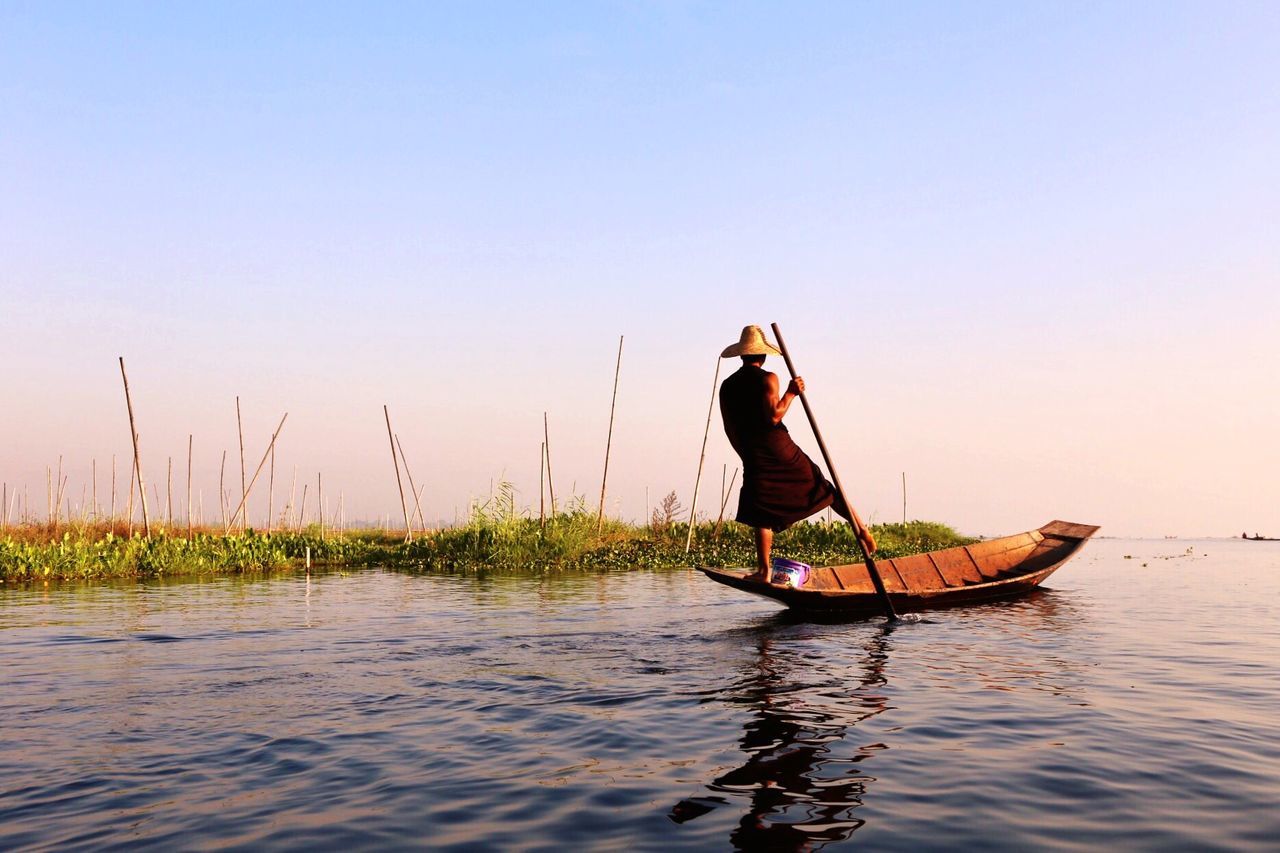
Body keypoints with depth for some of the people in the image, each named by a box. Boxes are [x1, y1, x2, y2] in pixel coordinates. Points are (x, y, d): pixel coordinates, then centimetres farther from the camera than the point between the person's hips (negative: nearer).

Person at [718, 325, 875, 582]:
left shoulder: (726, 387, 9)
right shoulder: (767, 378, -4)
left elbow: (730, 430, 12)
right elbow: (774, 416, -17)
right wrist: (791, 393, -6)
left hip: (753, 458, 3)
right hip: (781, 450, -2)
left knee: (762, 516, 6)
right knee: (824, 490, 10)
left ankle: (763, 570, 0)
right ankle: (861, 530, 11)